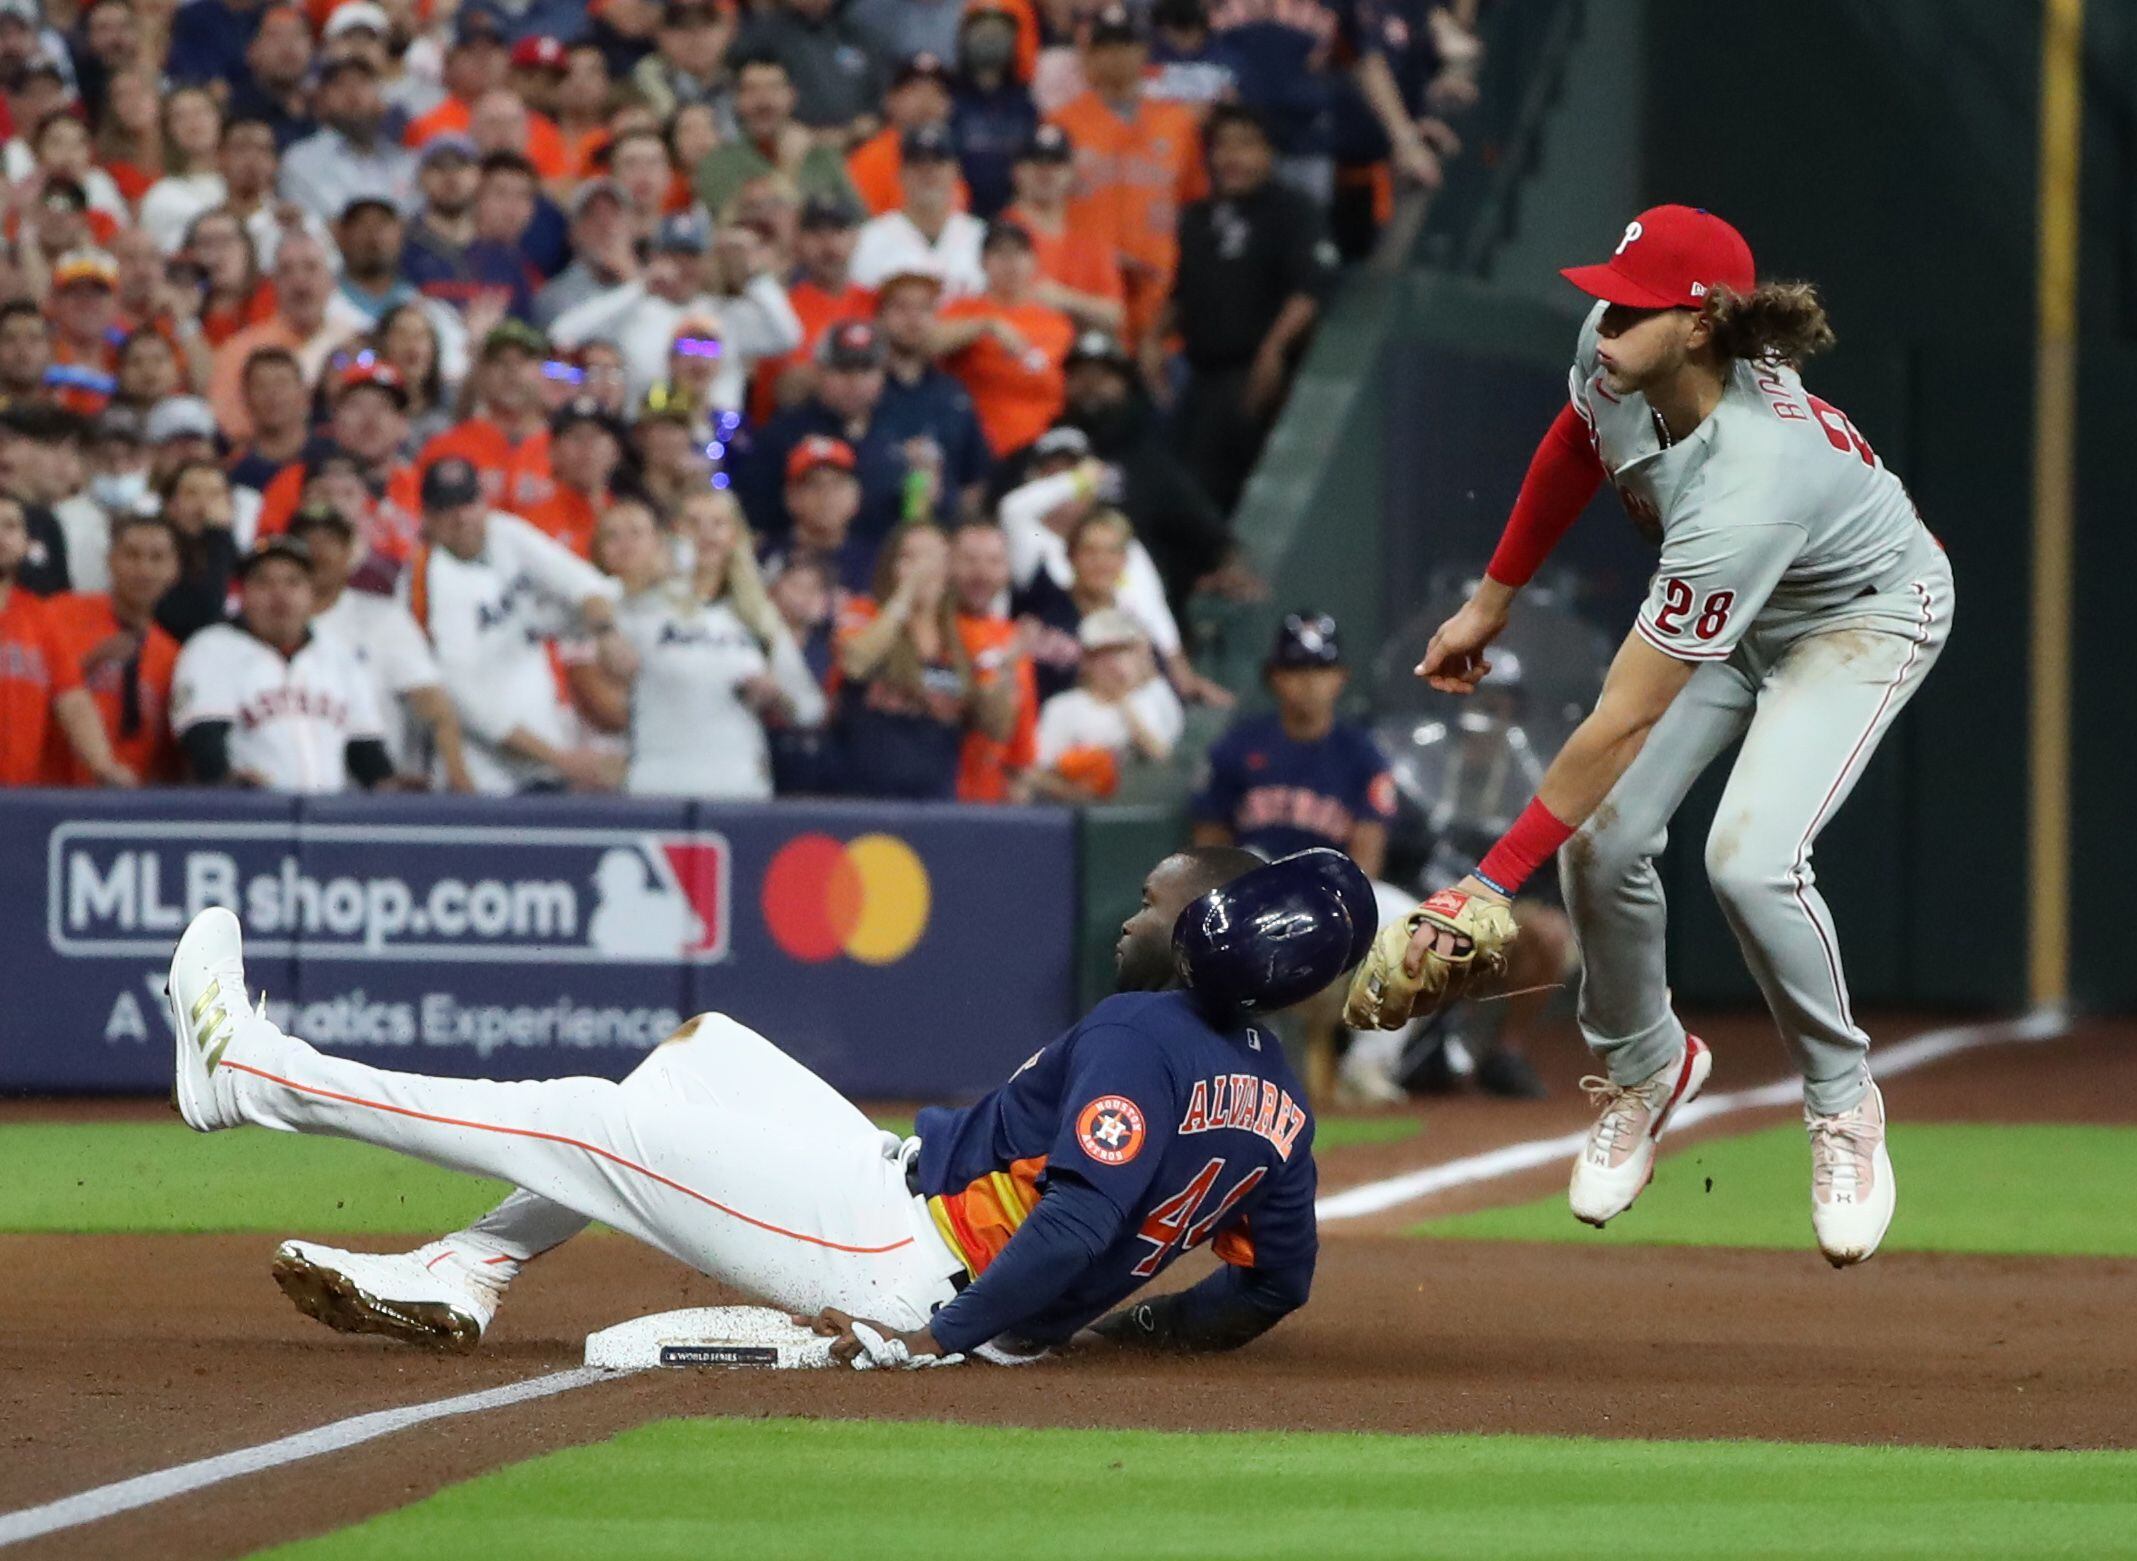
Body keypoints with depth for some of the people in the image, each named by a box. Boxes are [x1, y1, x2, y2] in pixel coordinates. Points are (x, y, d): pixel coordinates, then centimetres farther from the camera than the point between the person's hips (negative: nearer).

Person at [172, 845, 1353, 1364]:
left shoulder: (1141, 1033, -19)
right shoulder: (1279, 1105, 5)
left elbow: (1079, 1219, -31)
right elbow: (1272, 1285, 8)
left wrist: (935, 1337, -27)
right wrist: (1127, 1326, 15)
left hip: (895, 1260, -9)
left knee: (572, 1121, -4)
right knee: (703, 1049, 20)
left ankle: (243, 1071, 5)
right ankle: (457, 1280, 16)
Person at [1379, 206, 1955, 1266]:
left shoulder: (1745, 488, -44)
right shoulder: (1613, 355, -25)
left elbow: (1623, 721, -43)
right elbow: (1579, 442, 3)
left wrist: (1494, 881, -43)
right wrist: (1492, 601, 7)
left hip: (1863, 615, -7)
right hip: (1729, 610, 7)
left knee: (1749, 858, -27)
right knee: (1603, 839, -8)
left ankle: (1843, 1107, -1)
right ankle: (1643, 1069, 21)